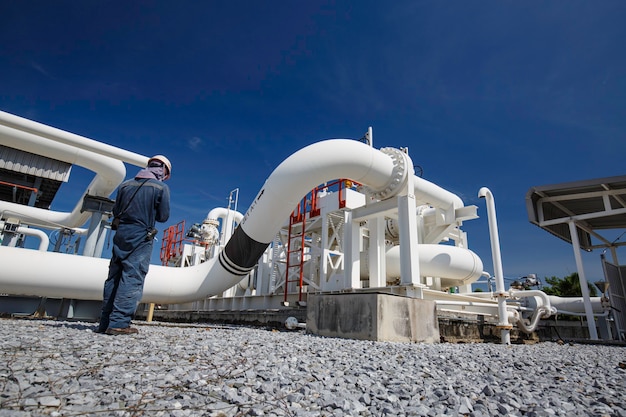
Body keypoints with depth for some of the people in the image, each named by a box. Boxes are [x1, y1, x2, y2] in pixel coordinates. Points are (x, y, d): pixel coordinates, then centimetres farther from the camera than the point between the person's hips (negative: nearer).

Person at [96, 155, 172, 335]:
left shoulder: (126, 184, 12)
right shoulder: (161, 187, -3)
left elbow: (116, 211, 14)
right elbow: (163, 216, -3)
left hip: (121, 235, 6)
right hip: (141, 238, -5)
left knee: (113, 278, 11)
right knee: (132, 279, -5)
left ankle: (105, 322, 15)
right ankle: (118, 322, -9)